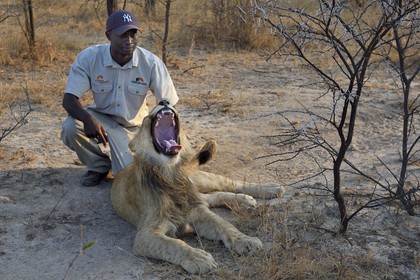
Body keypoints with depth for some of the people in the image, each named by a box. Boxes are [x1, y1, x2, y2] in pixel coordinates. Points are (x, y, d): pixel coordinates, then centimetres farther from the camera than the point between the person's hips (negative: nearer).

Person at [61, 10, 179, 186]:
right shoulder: (88, 58, -21)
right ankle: (99, 166, 1)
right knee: (70, 128, -30)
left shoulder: (151, 62, -22)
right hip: (100, 117, 1)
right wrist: (88, 118, -44)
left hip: (132, 124, -1)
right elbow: (69, 99, -22)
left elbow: (168, 104, -15)